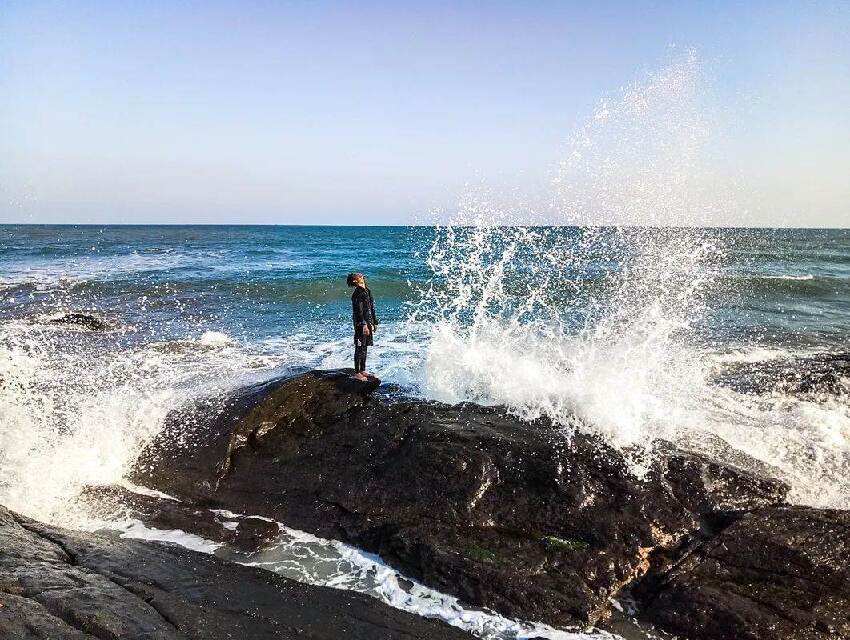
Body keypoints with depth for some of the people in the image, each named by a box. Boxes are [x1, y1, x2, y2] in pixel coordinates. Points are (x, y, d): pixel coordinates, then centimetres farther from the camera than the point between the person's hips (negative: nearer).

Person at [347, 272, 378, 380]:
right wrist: (364, 325, -23)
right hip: (361, 324, -9)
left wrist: (374, 323, 20)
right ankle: (357, 373, 3)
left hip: (368, 323, 9)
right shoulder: (358, 293, -14)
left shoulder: (367, 291, 13)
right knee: (360, 348, -3)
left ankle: (362, 370, 25)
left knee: (365, 347, 15)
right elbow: (358, 311, -19)